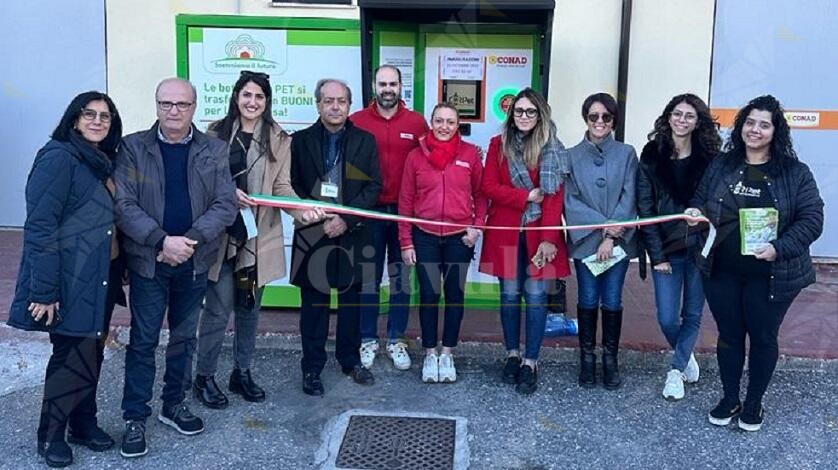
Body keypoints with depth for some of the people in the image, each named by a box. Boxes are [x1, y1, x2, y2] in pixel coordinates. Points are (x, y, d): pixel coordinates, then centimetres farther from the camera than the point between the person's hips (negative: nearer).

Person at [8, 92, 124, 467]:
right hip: (71, 281, -7)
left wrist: (116, 274, 10)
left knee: (91, 352, 14)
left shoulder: (102, 163, 12)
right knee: (74, 355, 0)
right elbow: (40, 227, -18)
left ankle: (84, 422, 29)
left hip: (98, 278, 7)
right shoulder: (59, 158, -13)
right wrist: (44, 291, -21)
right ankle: (50, 435, 18)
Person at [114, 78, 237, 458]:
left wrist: (190, 240, -17)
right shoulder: (133, 147, -3)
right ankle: (135, 418, 14)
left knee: (184, 336, 14)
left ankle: (174, 405, 30)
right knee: (143, 339, 3)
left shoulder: (214, 150, 1)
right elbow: (124, 205, -10)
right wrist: (162, 241, -21)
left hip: (195, 260, 2)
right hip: (148, 259, -2)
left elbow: (226, 205, -5)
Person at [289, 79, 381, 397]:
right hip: (312, 232, -1)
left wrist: (346, 219, -12)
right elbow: (293, 187, 0)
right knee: (314, 302, 5)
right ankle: (312, 367, 16)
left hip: (353, 233, 1)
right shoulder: (300, 141, 3)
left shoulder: (365, 141, 5)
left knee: (351, 298, 11)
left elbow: (374, 186, -1)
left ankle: (350, 360, 27)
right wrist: (320, 221, -11)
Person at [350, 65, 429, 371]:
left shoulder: (416, 122, 3)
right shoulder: (357, 121, 0)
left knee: (401, 278, 9)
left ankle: (396, 340, 21)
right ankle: (368, 339, 20)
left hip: (405, 212, 1)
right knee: (368, 279, 8)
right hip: (368, 213, -1)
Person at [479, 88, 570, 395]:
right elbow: (489, 186, -1)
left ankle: (530, 363, 8)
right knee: (510, 295, 6)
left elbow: (555, 196, -5)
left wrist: (549, 239, -13)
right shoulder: (499, 144, 6)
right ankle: (512, 355, 22)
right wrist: (527, 195, -12)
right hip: (505, 232, 1)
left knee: (536, 296, -2)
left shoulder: (552, 148, 2)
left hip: (539, 234, -1)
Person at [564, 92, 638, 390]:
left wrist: (612, 236, -11)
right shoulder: (572, 156, 4)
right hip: (585, 240, 0)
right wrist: (603, 226, -12)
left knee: (612, 301, 4)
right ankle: (587, 359, 20)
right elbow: (570, 200, -3)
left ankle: (610, 360, 19)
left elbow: (628, 199, -3)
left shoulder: (626, 154, 3)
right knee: (588, 301, 6)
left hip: (619, 241, 0)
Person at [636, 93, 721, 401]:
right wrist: (656, 255, -7)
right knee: (667, 318, 1)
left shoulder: (709, 159, 1)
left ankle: (676, 370, 26)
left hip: (699, 249, 1)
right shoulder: (652, 157, -1)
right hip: (666, 250, 0)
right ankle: (686, 357, 32)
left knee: (692, 315, 8)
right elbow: (645, 210, -3)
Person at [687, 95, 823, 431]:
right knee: (729, 335, 14)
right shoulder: (721, 166, 4)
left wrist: (779, 248, -23)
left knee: (763, 338, 12)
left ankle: (753, 403, 30)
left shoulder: (794, 173, -5)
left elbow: (811, 219, -9)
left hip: (770, 275, -2)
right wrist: (694, 211, -10)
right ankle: (729, 399, 31)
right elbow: (699, 200, 14)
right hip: (721, 271, 2)